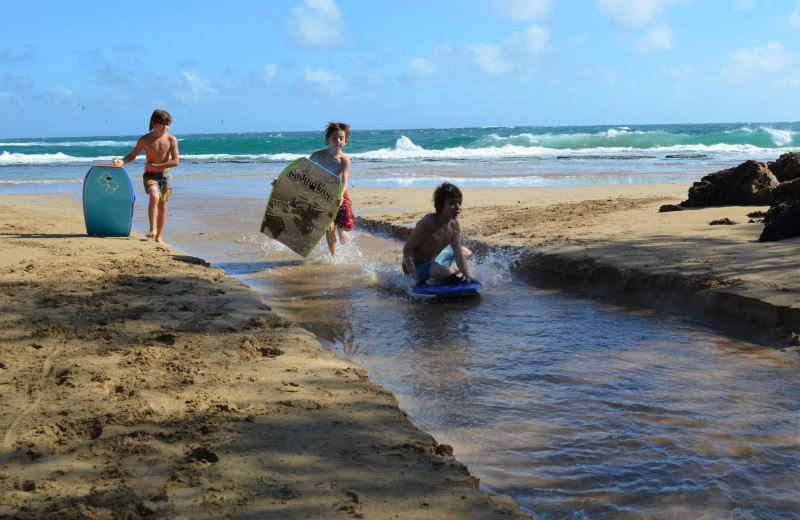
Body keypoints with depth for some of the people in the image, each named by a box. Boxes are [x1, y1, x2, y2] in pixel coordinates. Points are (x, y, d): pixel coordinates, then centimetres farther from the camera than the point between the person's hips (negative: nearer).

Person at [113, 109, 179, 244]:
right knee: (154, 196, -29)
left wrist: (154, 166, -11)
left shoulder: (171, 139, -5)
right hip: (150, 176, -1)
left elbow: (175, 161, -10)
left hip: (165, 176, 1)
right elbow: (132, 156, 8)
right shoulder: (144, 140, -4)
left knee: (162, 206, 4)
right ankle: (152, 229, -25)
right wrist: (122, 161, -14)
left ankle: (159, 237, 16)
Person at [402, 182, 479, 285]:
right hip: (416, 267, -9)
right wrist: (414, 277, -30)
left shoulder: (454, 225, -6)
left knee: (464, 251, 24)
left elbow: (458, 253, -7)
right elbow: (407, 249, -25)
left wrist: (468, 276, -22)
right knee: (446, 272, -35)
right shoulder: (428, 223, -29)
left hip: (431, 264, 9)